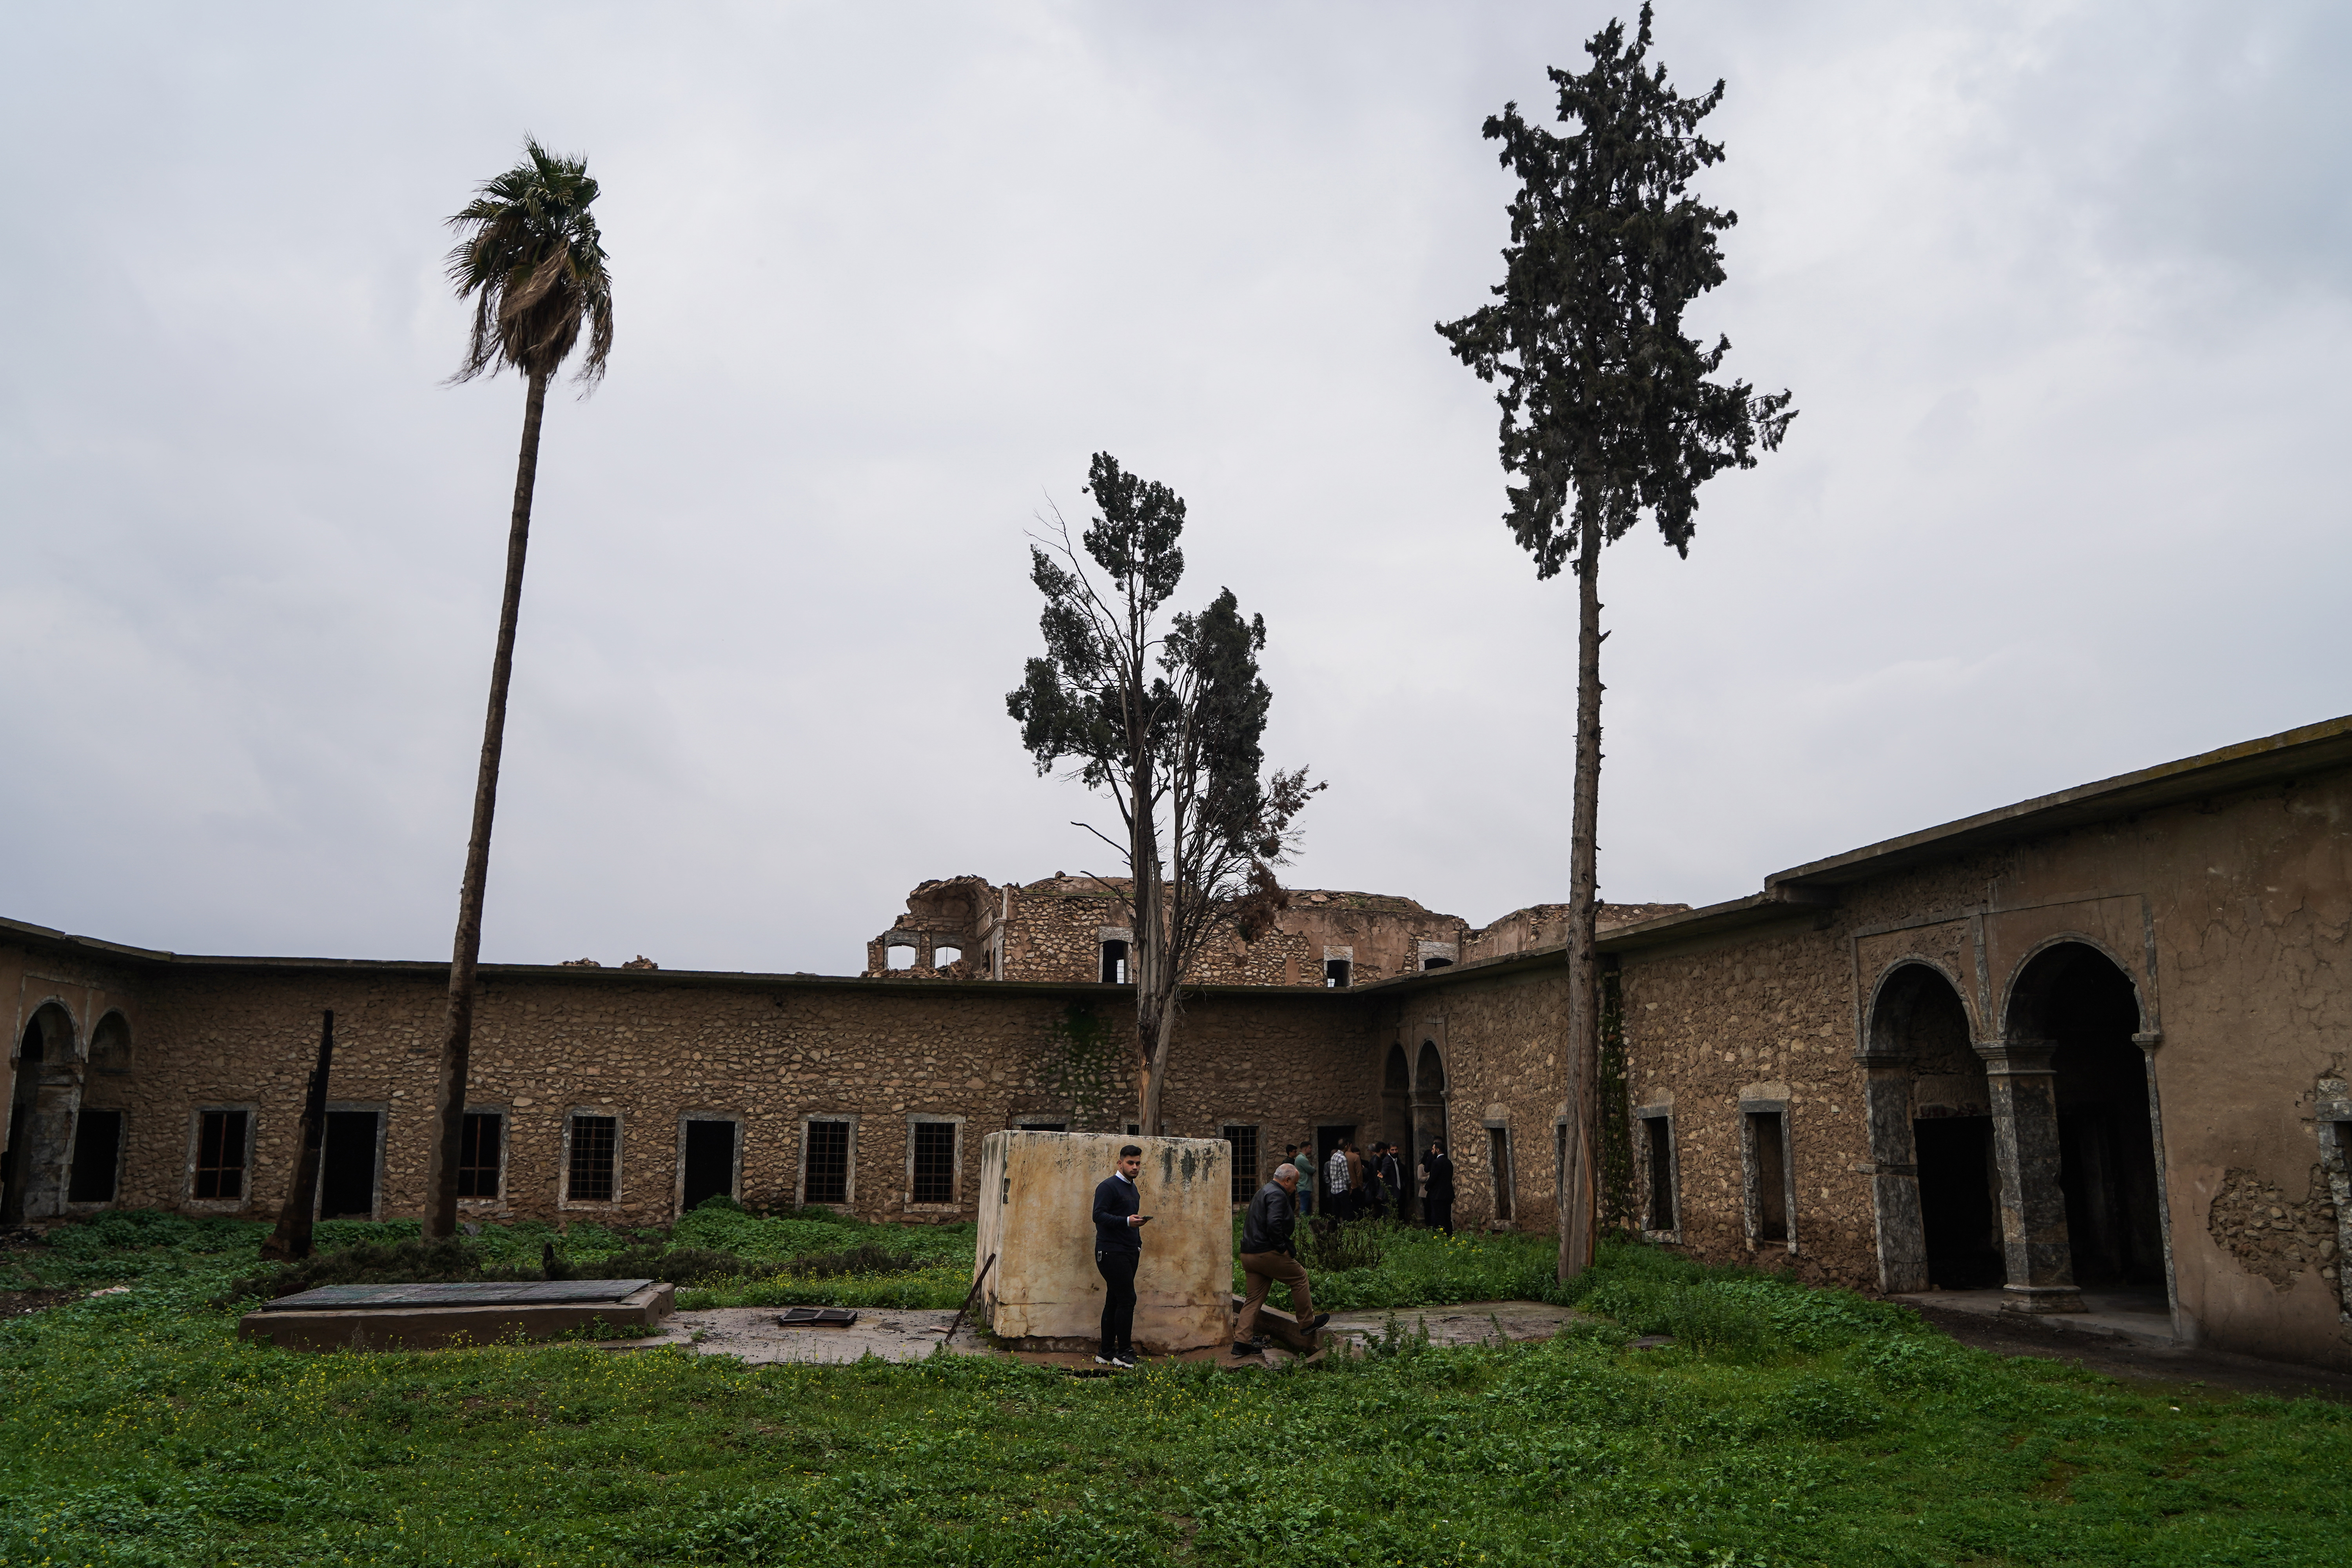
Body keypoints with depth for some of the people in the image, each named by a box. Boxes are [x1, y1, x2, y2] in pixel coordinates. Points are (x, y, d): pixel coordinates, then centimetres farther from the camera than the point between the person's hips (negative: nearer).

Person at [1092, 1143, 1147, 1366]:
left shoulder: (1133, 1189, 20)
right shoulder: (1108, 1186, -8)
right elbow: (1099, 1216, -18)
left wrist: (1138, 1243, 16)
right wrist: (1127, 1221, -27)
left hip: (1130, 1253, 9)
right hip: (1111, 1251, -9)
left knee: (1114, 1302, 10)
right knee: (1127, 1299, -12)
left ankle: (1106, 1354, 14)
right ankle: (1124, 1354, -7)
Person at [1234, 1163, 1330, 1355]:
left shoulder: (1264, 1192, 21)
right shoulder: (1277, 1195, -12)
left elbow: (1289, 1214, 31)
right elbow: (1274, 1224, -26)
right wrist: (1283, 1248, -16)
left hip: (1248, 1253, 10)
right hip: (1267, 1253, -10)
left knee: (1254, 1298, 10)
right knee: (1299, 1278, 9)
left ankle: (1242, 1341, 4)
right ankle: (1307, 1323, 19)